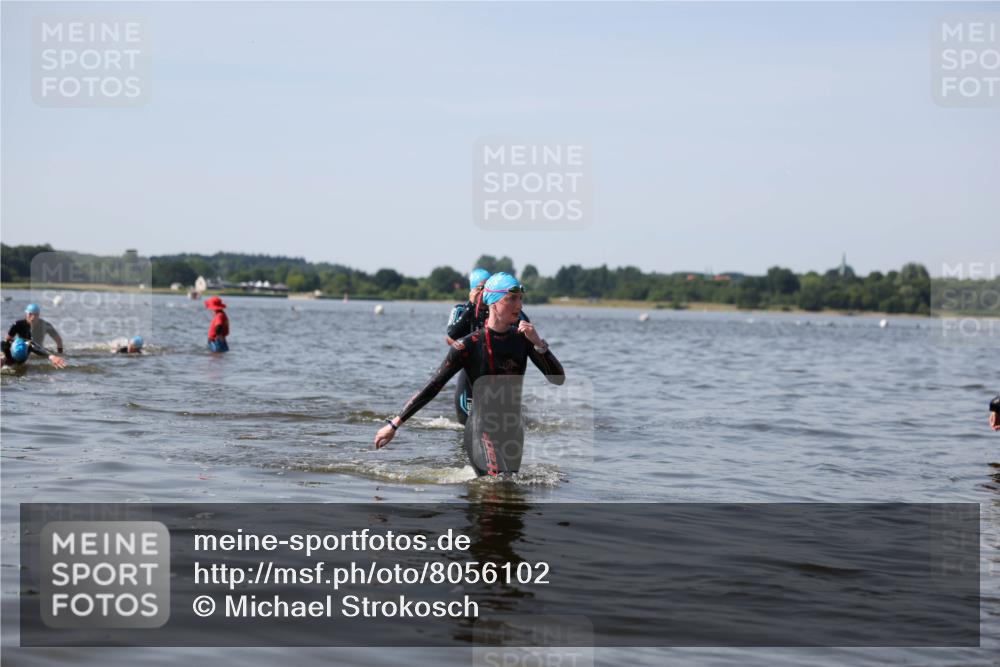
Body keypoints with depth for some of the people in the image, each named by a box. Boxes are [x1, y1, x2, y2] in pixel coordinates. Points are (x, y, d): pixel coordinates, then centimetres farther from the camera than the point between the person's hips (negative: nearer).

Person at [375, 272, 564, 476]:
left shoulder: (522, 339, 2)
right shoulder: (470, 345, -12)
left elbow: (558, 379, -1)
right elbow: (432, 387, -9)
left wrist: (538, 344, -16)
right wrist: (394, 424, -10)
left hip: (512, 431, 6)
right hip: (482, 430, -6)